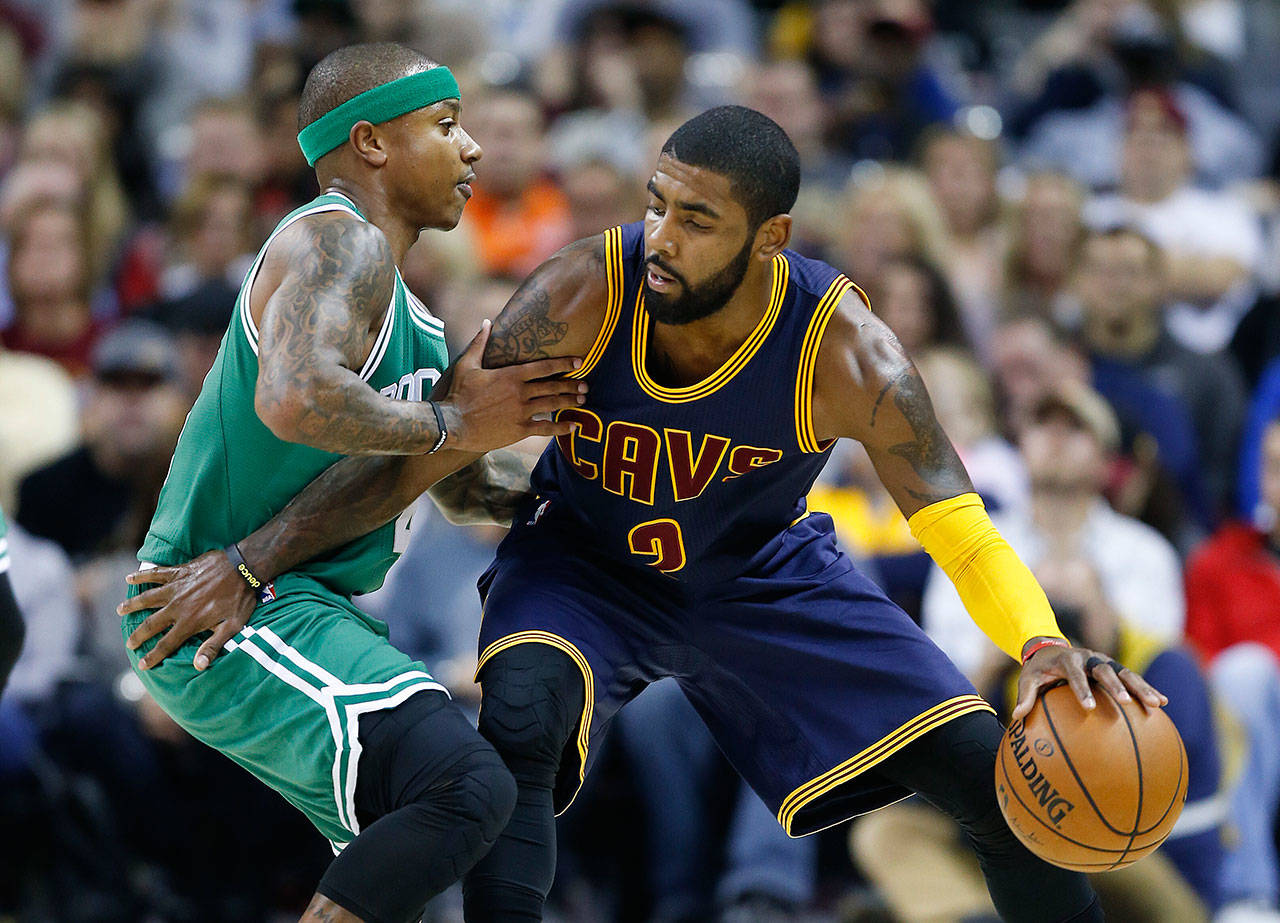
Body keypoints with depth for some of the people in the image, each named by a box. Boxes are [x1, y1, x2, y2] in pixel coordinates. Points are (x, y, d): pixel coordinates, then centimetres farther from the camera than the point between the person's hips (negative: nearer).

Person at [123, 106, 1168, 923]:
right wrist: (251, 563, -29)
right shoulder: (586, 293, -30)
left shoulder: (840, 343, -30)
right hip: (582, 563, -1)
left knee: (993, 770, -7)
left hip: (764, 573, 1)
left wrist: (1045, 647, -51)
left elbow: (958, 523, -31)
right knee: (519, 716, -35)